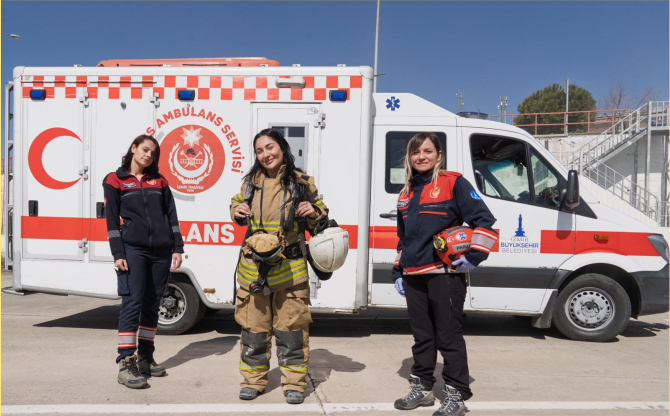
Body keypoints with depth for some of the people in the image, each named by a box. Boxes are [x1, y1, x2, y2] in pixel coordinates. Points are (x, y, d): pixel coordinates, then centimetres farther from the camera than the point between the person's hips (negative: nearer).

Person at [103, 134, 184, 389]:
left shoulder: (160, 181, 15)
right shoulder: (115, 180, 6)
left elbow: (171, 216, 12)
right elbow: (112, 220, 0)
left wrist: (177, 248, 4)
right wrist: (118, 254, -8)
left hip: (161, 251, 4)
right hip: (133, 249, -3)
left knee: (152, 304, 8)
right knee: (133, 302, -11)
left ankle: (145, 358, 19)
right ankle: (125, 364, -6)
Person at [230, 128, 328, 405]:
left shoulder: (301, 183, 0)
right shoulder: (251, 182, 7)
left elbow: (320, 221, 10)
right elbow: (238, 205, 24)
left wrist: (313, 213, -13)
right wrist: (236, 211, 1)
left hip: (290, 268, -2)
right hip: (254, 266, 3)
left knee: (291, 327, 5)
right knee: (253, 326, 11)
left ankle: (293, 382, 21)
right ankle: (253, 379, 28)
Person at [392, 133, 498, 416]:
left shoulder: (454, 183, -4)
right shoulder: (406, 193, 16)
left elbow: (484, 220, -7)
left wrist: (474, 256, -14)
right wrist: (398, 272, 20)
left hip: (445, 273, -6)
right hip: (413, 276, 6)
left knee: (448, 335, 1)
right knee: (421, 334, 15)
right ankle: (422, 387, 28)